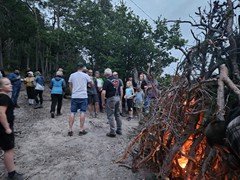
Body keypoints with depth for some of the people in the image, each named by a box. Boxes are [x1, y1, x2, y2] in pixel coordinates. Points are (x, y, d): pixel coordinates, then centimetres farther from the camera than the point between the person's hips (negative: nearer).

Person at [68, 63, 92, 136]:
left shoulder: (72, 75, 6)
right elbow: (91, 84, 10)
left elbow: (70, 86, 11)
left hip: (74, 96, 3)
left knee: (72, 112, 5)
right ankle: (81, 130, 6)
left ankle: (70, 130, 7)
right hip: (83, 96, -2)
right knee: (82, 112, 2)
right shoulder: (85, 75, -1)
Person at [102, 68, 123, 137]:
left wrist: (103, 102, -5)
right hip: (118, 98, 7)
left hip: (111, 99, -6)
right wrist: (120, 99, 15)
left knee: (110, 116, 2)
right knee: (118, 114, 16)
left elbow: (103, 93, -15)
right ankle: (119, 130, 24)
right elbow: (121, 90, 8)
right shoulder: (118, 80, 10)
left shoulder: (107, 81, -9)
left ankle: (112, 132, 5)